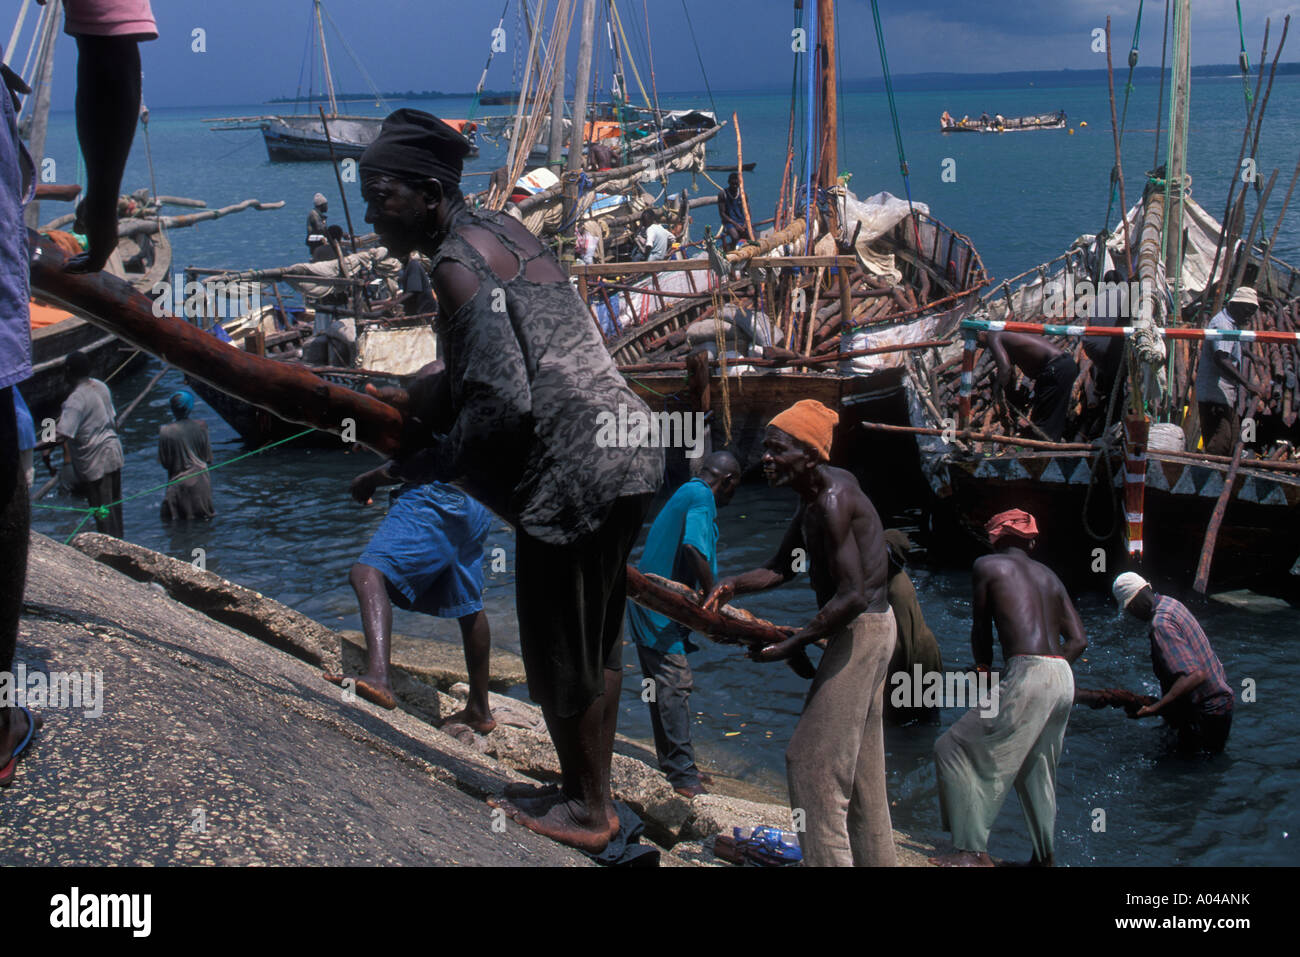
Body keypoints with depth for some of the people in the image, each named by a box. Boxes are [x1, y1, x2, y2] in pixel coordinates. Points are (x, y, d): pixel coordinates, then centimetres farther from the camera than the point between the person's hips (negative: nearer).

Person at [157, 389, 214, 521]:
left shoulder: (165, 431, -14)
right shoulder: (201, 426, -7)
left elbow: (164, 462, -6)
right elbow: (208, 458, 1)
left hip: (178, 482, -2)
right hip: (200, 481, 2)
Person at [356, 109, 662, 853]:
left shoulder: (457, 262, -15)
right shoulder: (501, 229, 13)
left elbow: (505, 402, -23)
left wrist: (434, 463, -8)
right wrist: (415, 402, 18)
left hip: (575, 471, -10)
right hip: (625, 448, 10)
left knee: (561, 658, 8)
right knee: (597, 643, 21)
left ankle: (585, 810, 24)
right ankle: (595, 794, 36)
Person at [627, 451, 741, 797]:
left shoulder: (682, 494, 19)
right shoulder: (702, 499, -12)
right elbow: (694, 549, -28)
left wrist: (705, 596, 21)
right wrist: (711, 598, -18)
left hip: (646, 604, 10)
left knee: (663, 687, 14)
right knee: (675, 686, -8)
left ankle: (673, 767, 22)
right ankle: (684, 777, -7)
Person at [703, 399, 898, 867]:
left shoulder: (833, 499, -22)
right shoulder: (814, 495, 10)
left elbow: (852, 596, -26)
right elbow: (782, 566, 17)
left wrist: (792, 644, -22)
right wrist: (732, 586, 0)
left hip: (861, 630, -11)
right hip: (870, 628, 11)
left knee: (812, 759, -9)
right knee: (859, 763, 17)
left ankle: (828, 858, -6)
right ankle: (875, 858, 27)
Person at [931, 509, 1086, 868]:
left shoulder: (987, 566, 5)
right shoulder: (1048, 575, 22)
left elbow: (981, 630, 9)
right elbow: (1079, 639, 17)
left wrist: (983, 672, 22)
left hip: (1027, 674, -7)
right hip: (1063, 680, 7)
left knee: (953, 749, -1)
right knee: (1035, 766, 22)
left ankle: (974, 851, -6)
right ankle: (1044, 855, 27)